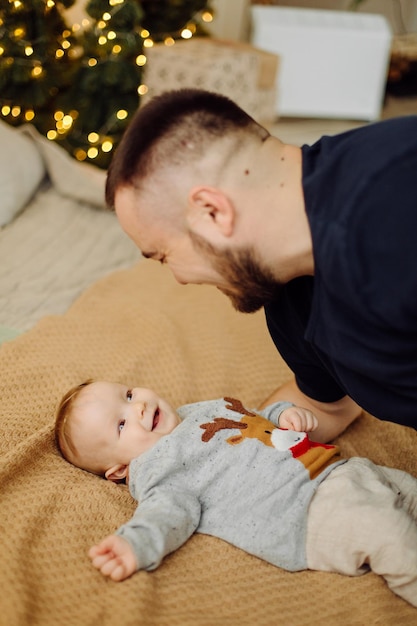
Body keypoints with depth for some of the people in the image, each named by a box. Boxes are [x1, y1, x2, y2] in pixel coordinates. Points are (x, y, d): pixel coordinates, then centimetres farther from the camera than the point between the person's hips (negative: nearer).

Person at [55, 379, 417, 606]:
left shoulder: (207, 410, 22)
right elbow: (170, 510, -19)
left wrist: (287, 415, 10)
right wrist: (136, 544, -39)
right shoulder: (158, 471, -3)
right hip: (310, 513, -9)